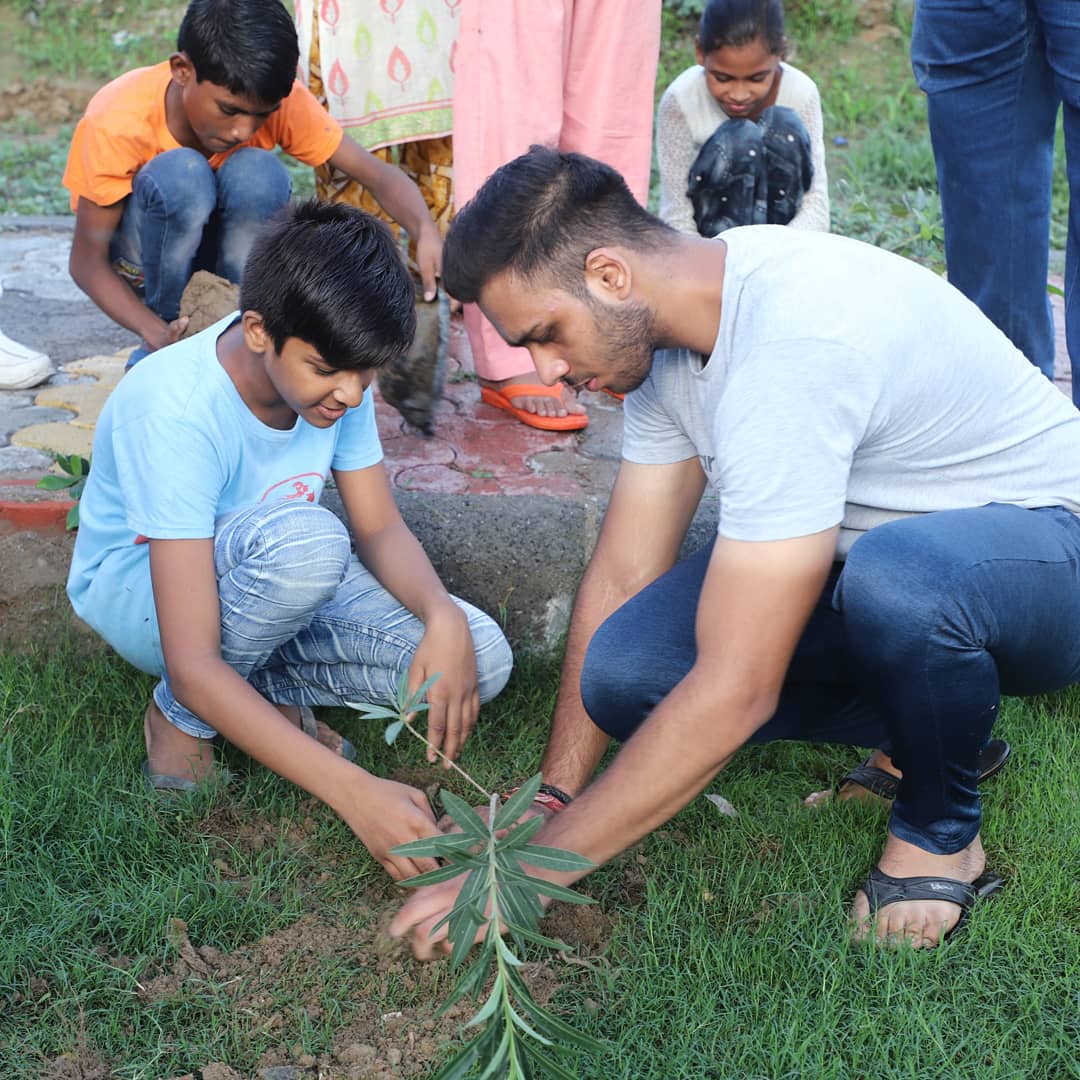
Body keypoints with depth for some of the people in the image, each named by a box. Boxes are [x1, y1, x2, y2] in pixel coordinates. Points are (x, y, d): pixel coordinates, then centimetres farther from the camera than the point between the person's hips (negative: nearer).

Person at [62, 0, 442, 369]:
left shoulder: (278, 100, -23)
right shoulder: (116, 121, -30)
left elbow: (379, 174, -24)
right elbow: (87, 262, -24)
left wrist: (426, 232, -47)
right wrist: (155, 332, -42)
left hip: (224, 256, 2)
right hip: (145, 257, -2)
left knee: (258, 173, -31)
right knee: (180, 173, -35)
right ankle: (161, 346, -14)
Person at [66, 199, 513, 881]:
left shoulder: (333, 374, -16)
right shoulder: (174, 410, -35)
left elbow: (381, 528, -6)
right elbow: (193, 665, -38)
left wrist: (443, 616, -29)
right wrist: (355, 791, -46)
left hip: (276, 583, 5)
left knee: (480, 658, -17)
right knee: (305, 538, -39)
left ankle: (252, 689, -2)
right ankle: (181, 716, -12)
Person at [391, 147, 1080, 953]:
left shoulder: (794, 346, -34)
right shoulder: (662, 328, -6)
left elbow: (736, 692, -35)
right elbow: (622, 578, -1)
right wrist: (553, 796, -5)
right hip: (875, 554, 7)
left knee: (894, 574, -43)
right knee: (622, 671, -15)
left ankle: (941, 831, -10)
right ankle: (933, 726, 6)